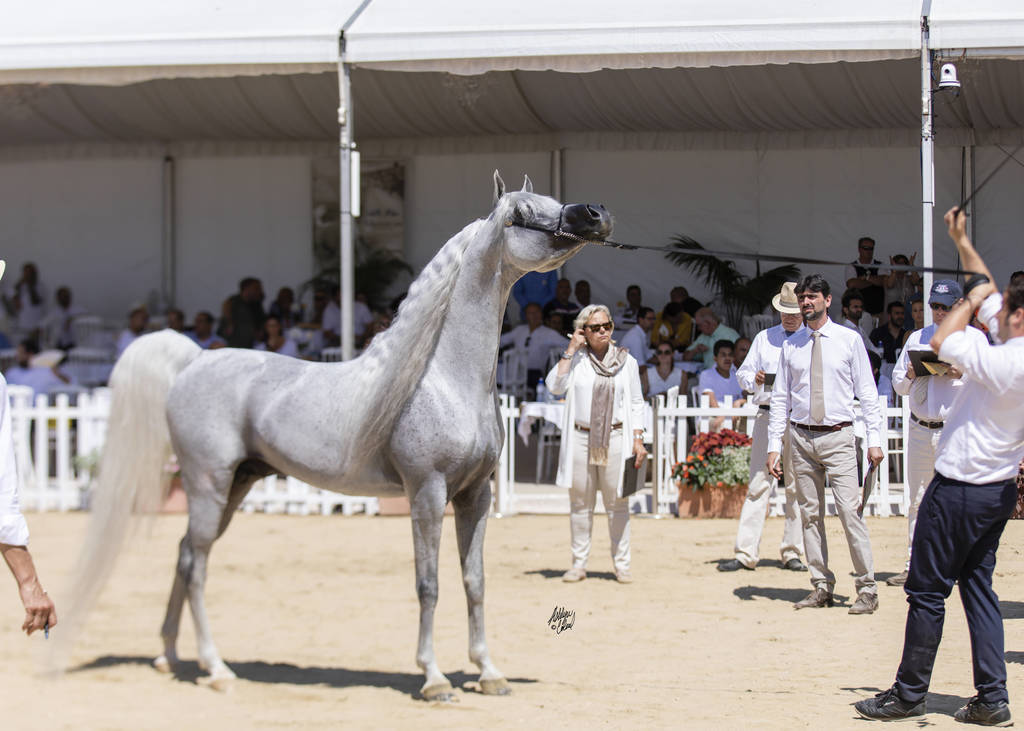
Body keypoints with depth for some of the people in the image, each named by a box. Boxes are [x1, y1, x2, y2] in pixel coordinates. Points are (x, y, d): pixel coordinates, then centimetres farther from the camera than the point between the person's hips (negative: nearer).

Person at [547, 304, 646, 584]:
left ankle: (621, 564, 8)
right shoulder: (576, 359, 6)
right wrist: (571, 350, -8)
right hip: (580, 439, 0)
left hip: (615, 439, 0)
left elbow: (636, 404, 10)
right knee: (580, 504, 5)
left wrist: (638, 440, 1)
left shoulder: (626, 361, 8)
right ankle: (579, 564, 12)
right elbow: (555, 385, -10)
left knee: (617, 504, 1)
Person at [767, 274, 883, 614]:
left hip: (838, 436, -3)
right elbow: (780, 398, 10)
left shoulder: (849, 340, 2)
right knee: (810, 513, 5)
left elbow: (867, 392, 3)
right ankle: (821, 586, 11)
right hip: (801, 436, 3)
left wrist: (874, 439, -4)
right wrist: (774, 445, 3)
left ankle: (867, 589, -7)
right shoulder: (791, 346, 9)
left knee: (850, 510, -11)